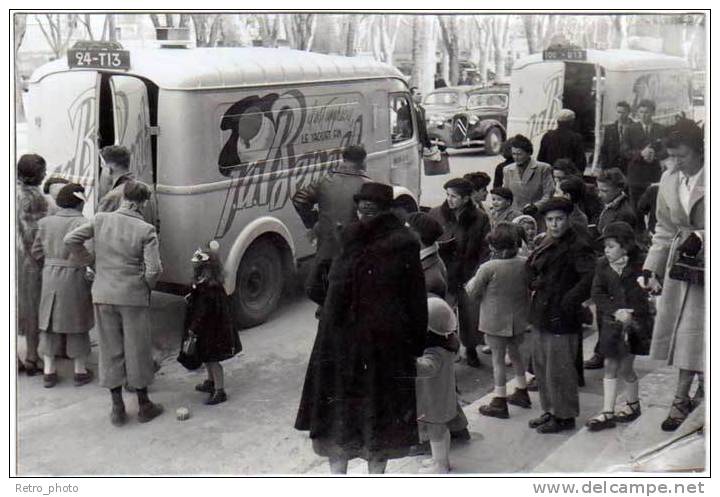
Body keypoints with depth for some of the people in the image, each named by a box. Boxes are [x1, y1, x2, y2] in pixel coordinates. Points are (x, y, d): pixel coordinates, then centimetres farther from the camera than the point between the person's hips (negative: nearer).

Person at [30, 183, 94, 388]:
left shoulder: (46, 222, 2)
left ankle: (48, 371, 20)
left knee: (50, 321, 14)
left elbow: (37, 252, 5)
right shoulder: (82, 224, -14)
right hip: (74, 278, -4)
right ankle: (80, 371, 19)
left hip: (50, 278, 4)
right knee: (76, 322, 9)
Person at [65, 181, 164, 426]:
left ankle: (117, 408, 19)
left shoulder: (101, 219, -4)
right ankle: (144, 405, 22)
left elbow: (71, 240, -2)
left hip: (103, 296, 3)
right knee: (137, 351, 11)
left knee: (111, 350, 12)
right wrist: (146, 287, 3)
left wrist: (89, 258, 13)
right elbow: (154, 270, -17)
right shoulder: (146, 230, -13)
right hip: (134, 297, -3)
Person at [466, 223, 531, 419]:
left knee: (498, 359, 5)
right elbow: (528, 290, 7)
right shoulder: (524, 264, -7)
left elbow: (472, 293, -9)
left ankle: (499, 402, 12)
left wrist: (470, 283, 10)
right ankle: (521, 392, 35)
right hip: (518, 319, 5)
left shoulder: (488, 268, -20)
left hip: (495, 321, -5)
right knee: (515, 353, 23)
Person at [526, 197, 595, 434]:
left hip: (560, 318, -9)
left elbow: (590, 277, -25)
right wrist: (535, 283, 7)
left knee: (559, 369, 1)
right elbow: (533, 269, 25)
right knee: (541, 365, 17)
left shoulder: (578, 246, -15)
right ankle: (550, 411, 31)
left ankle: (564, 416, 16)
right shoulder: (547, 243, 12)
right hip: (541, 314, 9)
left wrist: (568, 301, -22)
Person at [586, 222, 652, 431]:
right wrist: (615, 311, -16)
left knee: (625, 368, 3)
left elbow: (641, 299, -9)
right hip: (611, 323, 4)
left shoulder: (638, 267, -11)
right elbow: (597, 294, -3)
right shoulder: (603, 265, 1)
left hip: (633, 323, -4)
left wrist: (630, 317, -17)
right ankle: (607, 413, 10)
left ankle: (633, 405, 29)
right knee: (610, 367, 5)